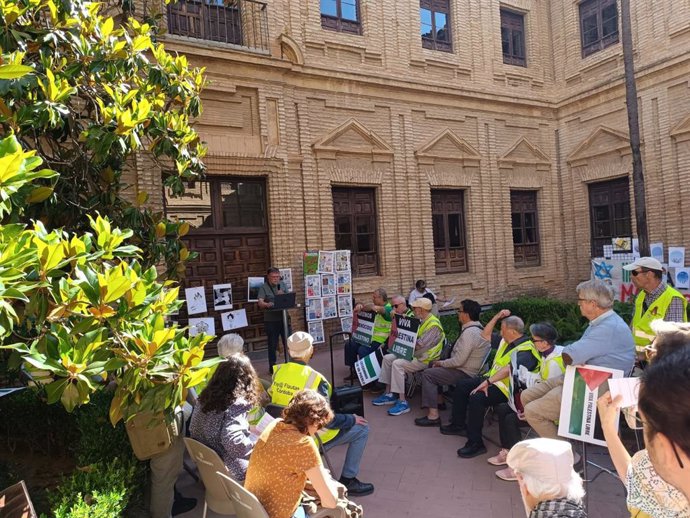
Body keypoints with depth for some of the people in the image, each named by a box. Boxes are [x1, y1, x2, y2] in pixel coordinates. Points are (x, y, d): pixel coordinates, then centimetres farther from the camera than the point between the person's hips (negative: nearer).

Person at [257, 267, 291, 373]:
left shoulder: (282, 285, 10)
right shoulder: (264, 287, -4)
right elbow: (260, 302, -16)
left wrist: (282, 295, -14)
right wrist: (266, 304, -38)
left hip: (283, 318, 4)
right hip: (271, 320, -3)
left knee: (288, 342, 7)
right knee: (272, 345, 5)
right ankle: (272, 367, 16)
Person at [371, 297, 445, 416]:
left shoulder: (433, 325, -19)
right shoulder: (422, 321, 13)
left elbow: (419, 345, -24)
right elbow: (415, 339, 21)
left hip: (424, 359, -10)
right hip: (414, 354, 10)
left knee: (397, 364, -27)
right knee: (387, 358, 2)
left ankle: (402, 402, -21)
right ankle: (389, 394, 7)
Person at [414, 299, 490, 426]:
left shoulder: (469, 332, -26)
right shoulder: (478, 327, 7)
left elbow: (459, 361, -28)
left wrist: (441, 363, -10)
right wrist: (441, 362, 9)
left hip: (465, 373, -11)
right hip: (468, 367, 11)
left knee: (427, 374, -13)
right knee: (433, 364, 22)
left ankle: (433, 415, -13)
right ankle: (438, 400, 27)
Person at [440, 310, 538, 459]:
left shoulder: (526, 350, -20)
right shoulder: (506, 341, 10)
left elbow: (509, 370, -34)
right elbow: (485, 335, 20)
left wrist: (488, 382, -39)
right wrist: (497, 317, 9)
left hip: (505, 387, -10)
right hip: (492, 380, 10)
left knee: (476, 397, -31)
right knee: (461, 385, 9)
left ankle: (475, 443, -19)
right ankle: (459, 425, 21)